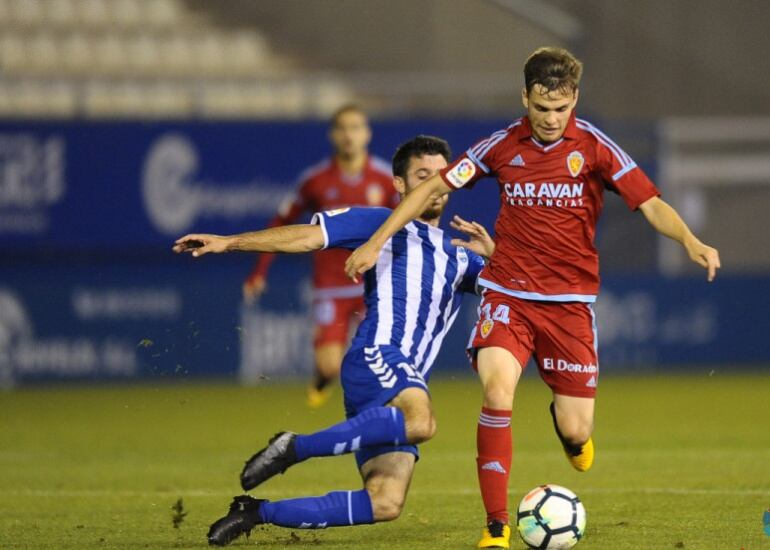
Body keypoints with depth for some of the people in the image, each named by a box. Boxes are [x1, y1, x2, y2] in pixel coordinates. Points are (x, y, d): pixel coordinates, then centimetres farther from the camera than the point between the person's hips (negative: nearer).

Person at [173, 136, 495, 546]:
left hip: (408, 385, 7)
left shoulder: (459, 257, 28)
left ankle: (257, 513, 5)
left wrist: (490, 253, 6)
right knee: (421, 423, -39)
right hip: (375, 357, -7)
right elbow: (308, 236, 4)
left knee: (385, 504, -6)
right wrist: (228, 243, -3)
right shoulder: (384, 225, 11)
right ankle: (295, 448, -28)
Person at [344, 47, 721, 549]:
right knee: (497, 394, -23)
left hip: (570, 301, 0)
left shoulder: (595, 148, -5)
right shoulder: (503, 146, -1)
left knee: (575, 433, -2)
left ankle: (565, 418, 39)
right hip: (508, 295, 0)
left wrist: (692, 242, -29)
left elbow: (651, 204, -9)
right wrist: (376, 242, 3)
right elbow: (435, 186, 6)